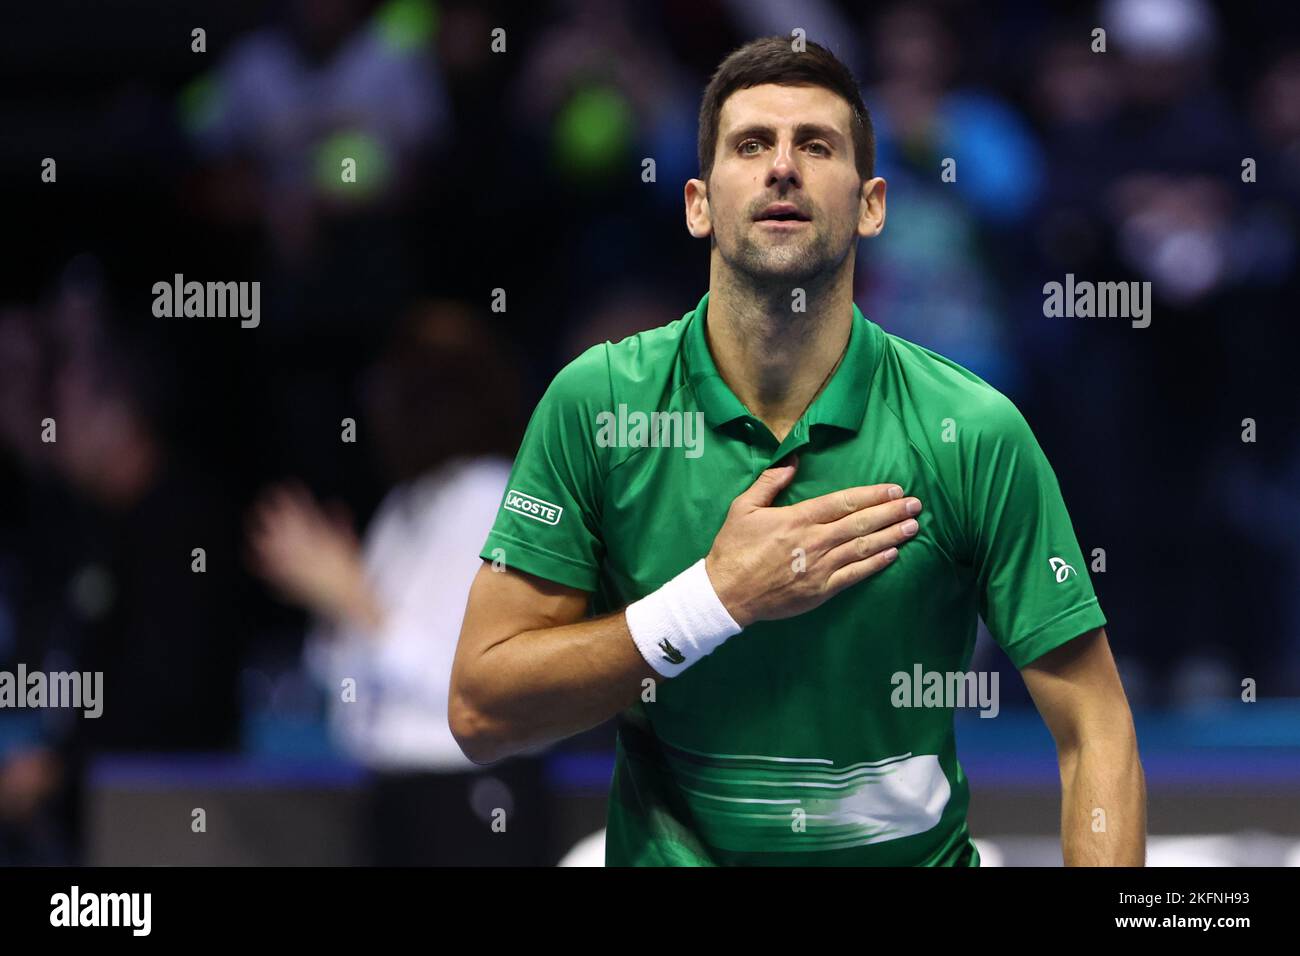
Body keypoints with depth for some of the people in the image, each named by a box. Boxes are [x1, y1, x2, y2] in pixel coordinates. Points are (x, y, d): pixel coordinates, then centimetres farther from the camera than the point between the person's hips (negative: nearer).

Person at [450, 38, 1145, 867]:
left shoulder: (977, 434, -6)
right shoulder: (594, 402, -2)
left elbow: (1095, 735, -5)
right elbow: (480, 713, -3)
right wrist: (719, 598, -12)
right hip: (666, 850, 0)